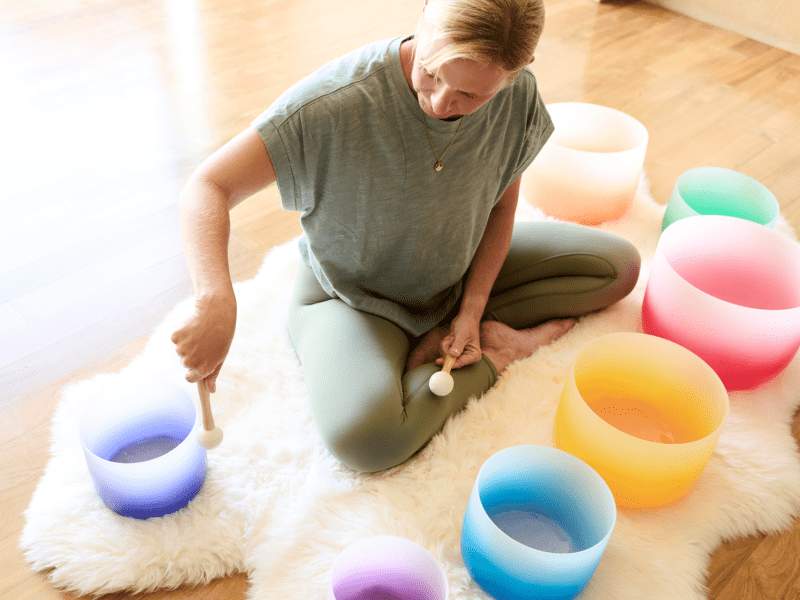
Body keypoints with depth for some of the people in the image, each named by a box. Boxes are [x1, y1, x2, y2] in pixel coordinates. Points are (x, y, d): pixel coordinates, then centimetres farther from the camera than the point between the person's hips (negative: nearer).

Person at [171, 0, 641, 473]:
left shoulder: (518, 96, -17)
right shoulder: (338, 100, -33)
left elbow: (501, 204, -1)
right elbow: (210, 187, -32)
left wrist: (471, 312, -11)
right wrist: (216, 300, -51)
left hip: (459, 271, 5)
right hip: (351, 292, -4)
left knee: (620, 265, 2)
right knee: (363, 434, -34)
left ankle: (436, 340, -7)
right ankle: (494, 356, -4)